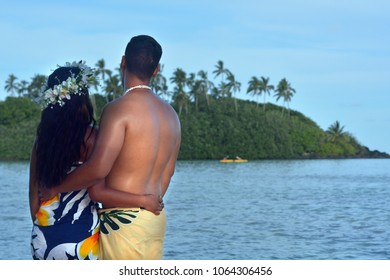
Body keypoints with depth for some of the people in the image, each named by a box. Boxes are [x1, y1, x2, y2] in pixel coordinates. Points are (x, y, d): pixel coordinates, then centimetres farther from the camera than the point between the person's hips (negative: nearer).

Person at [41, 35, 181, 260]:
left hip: (123, 219, -8)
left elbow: (98, 169, -23)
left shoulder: (120, 108, -14)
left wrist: (55, 188, -9)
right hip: (157, 218, 8)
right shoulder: (171, 115, 10)